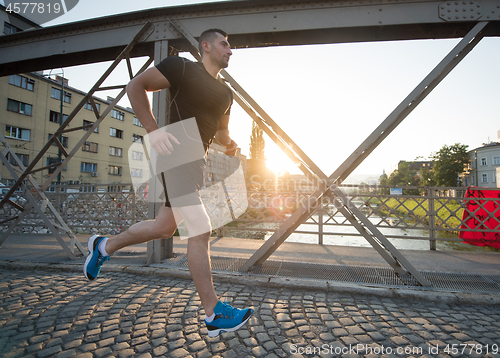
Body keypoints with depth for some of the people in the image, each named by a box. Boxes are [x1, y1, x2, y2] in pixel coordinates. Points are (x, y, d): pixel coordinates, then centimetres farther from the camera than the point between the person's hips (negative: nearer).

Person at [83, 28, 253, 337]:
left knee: (165, 228, 15)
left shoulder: (226, 93, 20)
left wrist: (229, 143, 4)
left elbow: (220, 130, 28)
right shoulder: (182, 68, -2)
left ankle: (105, 246, 39)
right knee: (201, 231, -13)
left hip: (198, 162, 9)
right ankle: (215, 314, 0)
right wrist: (154, 130, -17)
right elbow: (136, 86, -4)